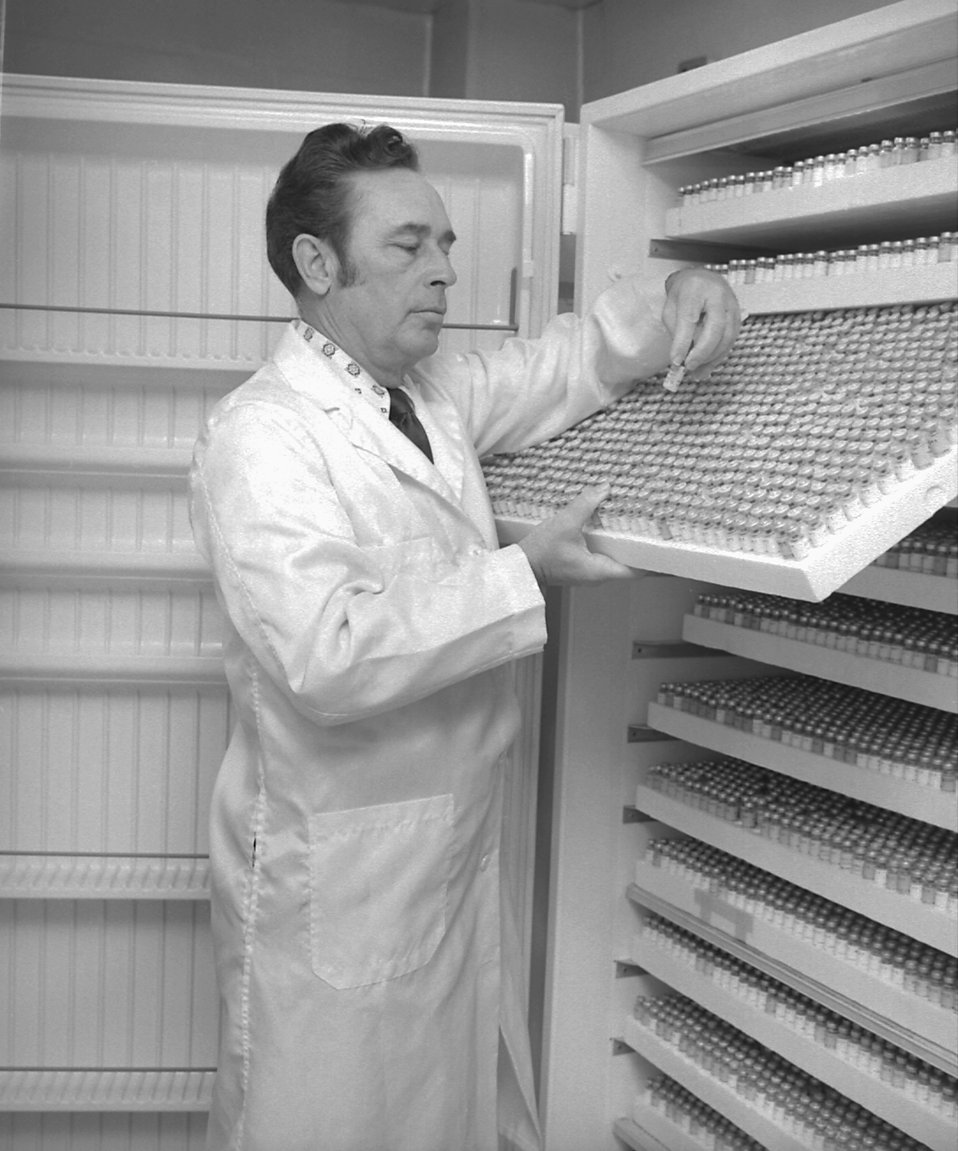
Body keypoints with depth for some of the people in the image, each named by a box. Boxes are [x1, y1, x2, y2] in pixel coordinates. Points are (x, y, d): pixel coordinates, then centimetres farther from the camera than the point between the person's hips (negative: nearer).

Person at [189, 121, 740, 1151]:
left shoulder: (438, 393, 8)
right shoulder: (261, 436, -18)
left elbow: (568, 364, 21)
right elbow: (328, 653, -30)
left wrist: (675, 297, 0)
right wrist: (525, 574, -23)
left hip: (460, 860, 8)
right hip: (336, 895, -8)